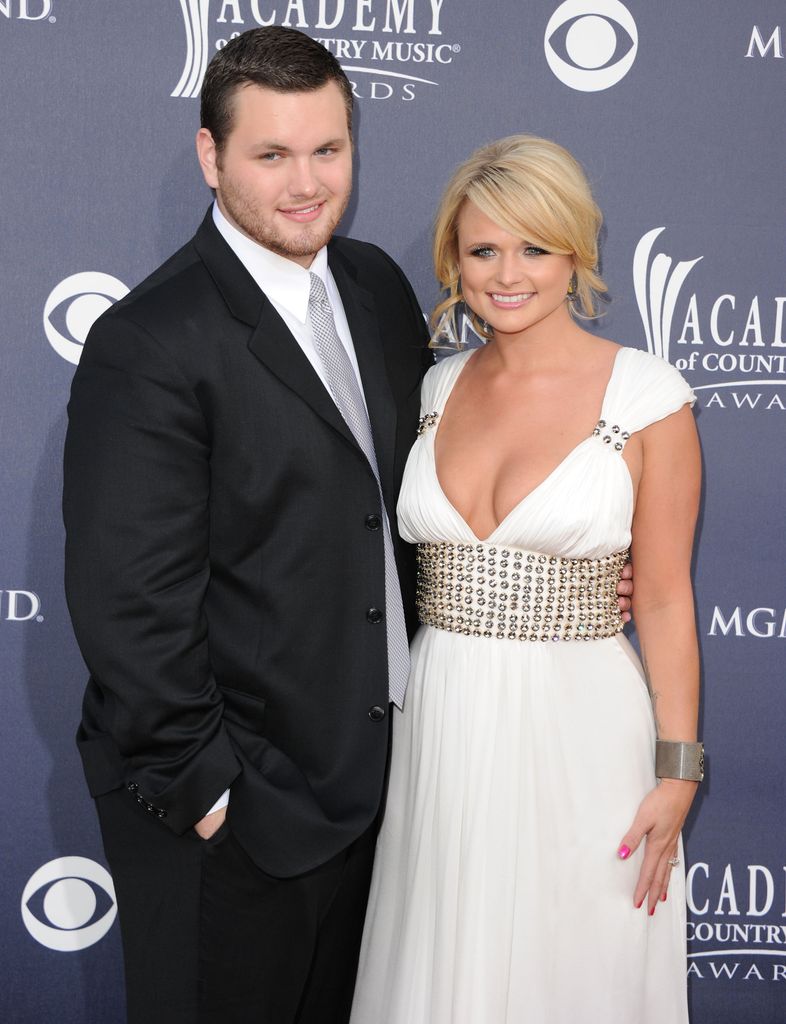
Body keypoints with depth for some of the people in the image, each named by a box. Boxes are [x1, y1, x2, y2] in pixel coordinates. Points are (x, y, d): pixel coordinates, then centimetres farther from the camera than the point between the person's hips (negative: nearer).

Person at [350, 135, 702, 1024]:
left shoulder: (646, 394, -8)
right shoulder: (438, 388, 5)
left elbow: (663, 596, -6)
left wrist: (675, 772, -7)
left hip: (578, 725, -4)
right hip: (438, 724, 4)